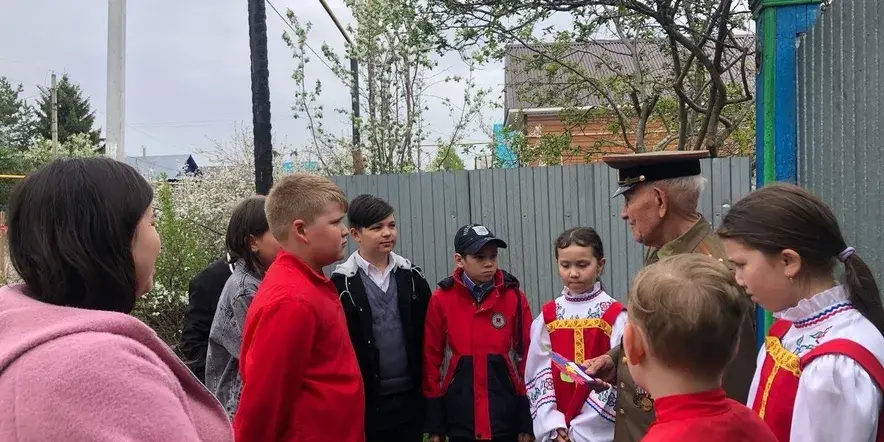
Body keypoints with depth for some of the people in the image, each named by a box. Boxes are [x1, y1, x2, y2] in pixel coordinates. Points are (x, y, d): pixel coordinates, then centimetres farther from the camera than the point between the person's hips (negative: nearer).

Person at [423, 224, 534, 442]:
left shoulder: (514, 297, -1)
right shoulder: (441, 300, -4)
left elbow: (527, 356, 1)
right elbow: (432, 359, 0)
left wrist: (527, 422, 0)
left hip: (506, 418, 1)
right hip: (460, 420, 0)